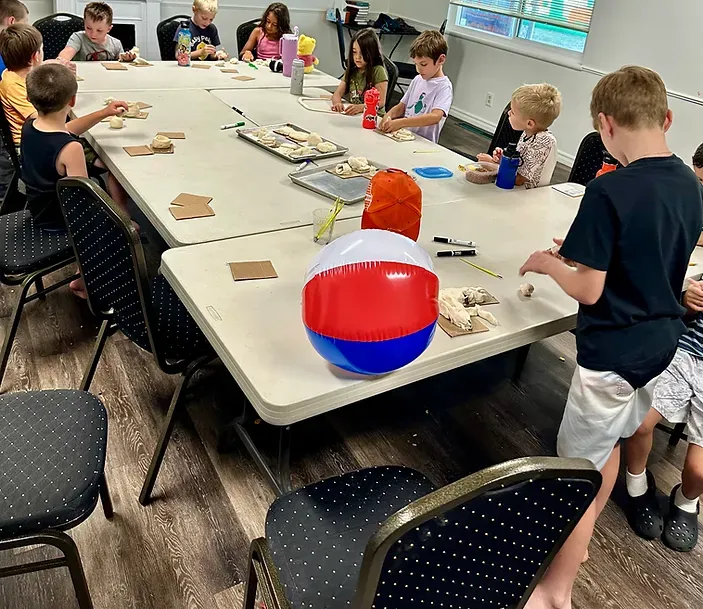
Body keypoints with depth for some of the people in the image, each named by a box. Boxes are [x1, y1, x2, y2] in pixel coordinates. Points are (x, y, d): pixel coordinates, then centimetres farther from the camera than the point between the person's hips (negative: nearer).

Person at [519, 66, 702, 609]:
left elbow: (588, 290, -21)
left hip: (613, 350, -8)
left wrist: (550, 263, -3)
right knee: (609, 444, 24)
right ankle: (577, 540, 45)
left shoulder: (610, 192, -23)